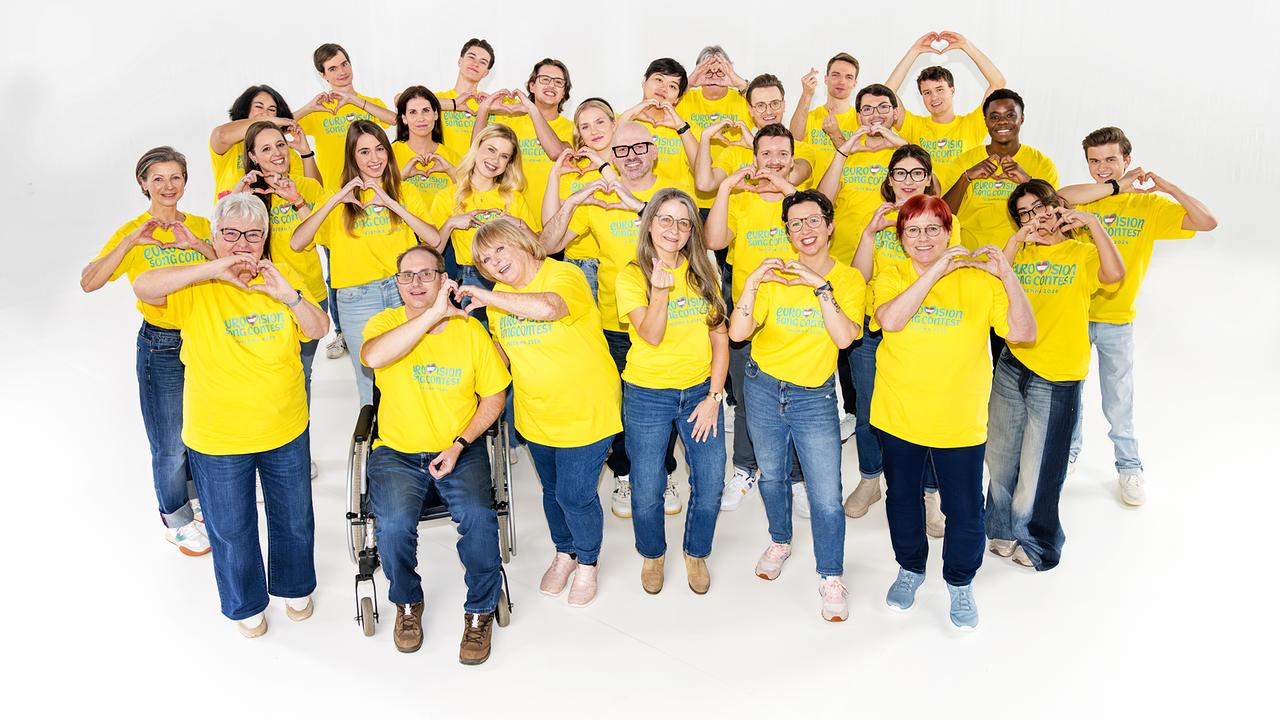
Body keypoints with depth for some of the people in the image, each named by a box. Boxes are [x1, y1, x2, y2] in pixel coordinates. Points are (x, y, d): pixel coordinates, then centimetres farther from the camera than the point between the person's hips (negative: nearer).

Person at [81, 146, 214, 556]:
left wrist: (199, 246, -22)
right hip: (161, 346, -3)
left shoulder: (202, 227, 4)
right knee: (171, 443, 4)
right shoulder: (133, 233, -6)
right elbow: (88, 282, -17)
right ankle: (176, 518, 26)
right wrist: (131, 241, -26)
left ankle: (196, 495, 42)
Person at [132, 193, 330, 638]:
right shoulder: (195, 286, -12)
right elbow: (143, 287, -30)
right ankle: (245, 605, 41)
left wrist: (288, 295, -22)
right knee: (231, 530, 15)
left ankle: (295, 586, 48)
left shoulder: (280, 278, 0)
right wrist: (215, 268, -33)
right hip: (217, 437, -3)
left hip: (286, 431, 3)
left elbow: (320, 331, -5)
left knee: (294, 518, 21)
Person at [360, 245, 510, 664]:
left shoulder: (470, 330, 1)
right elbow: (374, 356, -25)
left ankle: (481, 609, 1)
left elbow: (494, 396, 4)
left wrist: (459, 444, -9)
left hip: (461, 451, 0)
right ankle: (407, 602, 7)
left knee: (478, 518, -26)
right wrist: (433, 314, -24)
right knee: (394, 524, -25)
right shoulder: (386, 322, -1)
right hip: (397, 452, 0)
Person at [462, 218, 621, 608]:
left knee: (575, 494, -3)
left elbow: (549, 307, -41)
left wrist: (487, 297, -32)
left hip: (585, 411, -6)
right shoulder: (499, 298, 4)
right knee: (552, 490, 19)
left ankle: (587, 562, 25)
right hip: (537, 415, 7)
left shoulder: (564, 276, -18)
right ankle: (564, 553, 45)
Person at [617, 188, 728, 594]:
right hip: (647, 396, -2)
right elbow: (652, 335, -17)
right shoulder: (632, 276, -6)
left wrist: (714, 397, -2)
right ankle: (652, 554, 34)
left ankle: (696, 553, 32)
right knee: (647, 492, 5)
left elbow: (720, 338, 5)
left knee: (710, 486, 4)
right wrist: (660, 291, -34)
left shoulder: (703, 273, 4)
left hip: (701, 391, 3)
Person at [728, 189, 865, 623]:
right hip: (763, 389, 2)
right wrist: (752, 282, -25)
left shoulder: (849, 279, -5)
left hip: (815, 397, -1)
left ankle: (831, 578, 14)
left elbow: (844, 337, -21)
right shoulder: (775, 275, -5)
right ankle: (779, 542, 44)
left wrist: (820, 286, -26)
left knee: (827, 497, -4)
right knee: (772, 476, 19)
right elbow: (737, 333, -14)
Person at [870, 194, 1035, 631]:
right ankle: (910, 568, 43)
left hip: (960, 421, -1)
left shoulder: (979, 279, -5)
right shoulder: (892, 278, -2)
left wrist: (1007, 275, -22)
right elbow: (890, 320, -24)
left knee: (964, 510, 8)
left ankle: (960, 582, 34)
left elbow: (1023, 333, -12)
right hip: (899, 415, 2)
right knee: (902, 498, 19)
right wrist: (936, 269, -27)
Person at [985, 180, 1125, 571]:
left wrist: (1092, 222, -21)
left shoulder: (1082, 253, -1)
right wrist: (1018, 239, -16)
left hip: (1057, 376, -4)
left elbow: (1115, 274, -23)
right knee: (1001, 453, 15)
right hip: (1012, 365, 4)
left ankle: (1033, 538, 26)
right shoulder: (1021, 251, 9)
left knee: (1038, 463, 5)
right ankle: (1004, 527, 34)